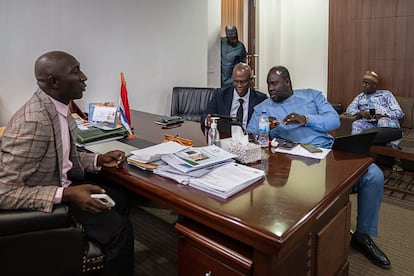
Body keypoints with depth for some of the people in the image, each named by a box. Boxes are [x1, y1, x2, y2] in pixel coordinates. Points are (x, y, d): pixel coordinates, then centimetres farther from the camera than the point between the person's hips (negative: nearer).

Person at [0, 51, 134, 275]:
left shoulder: (57, 107, -2)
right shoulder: (33, 122, -30)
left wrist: (99, 160, -3)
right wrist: (67, 194, -31)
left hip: (59, 183, 9)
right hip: (40, 205, -9)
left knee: (120, 199, 13)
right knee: (118, 227, -15)